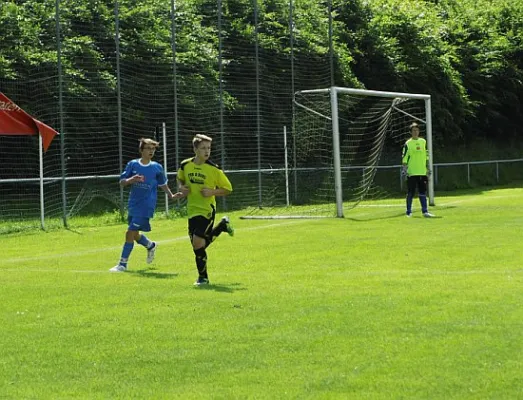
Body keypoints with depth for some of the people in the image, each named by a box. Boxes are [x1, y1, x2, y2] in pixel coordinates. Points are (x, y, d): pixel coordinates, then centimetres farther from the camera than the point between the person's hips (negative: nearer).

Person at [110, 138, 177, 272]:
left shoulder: (157, 167, -1)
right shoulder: (132, 164, 1)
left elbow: (162, 184, 14)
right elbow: (121, 183, 1)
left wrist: (171, 195, 2)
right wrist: (130, 180, -19)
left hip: (145, 206, -4)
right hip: (133, 205, 4)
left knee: (130, 233, -11)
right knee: (134, 235, 14)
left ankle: (123, 264, -2)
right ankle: (151, 246, 46)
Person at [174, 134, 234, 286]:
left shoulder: (214, 169, -11)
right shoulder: (185, 165, -1)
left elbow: (228, 189, -3)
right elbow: (180, 179, 21)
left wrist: (212, 192, -19)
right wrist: (181, 189, -1)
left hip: (207, 210, -5)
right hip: (192, 209, 5)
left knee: (198, 242, -16)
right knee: (197, 244, 11)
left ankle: (203, 277, 1)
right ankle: (222, 225, 37)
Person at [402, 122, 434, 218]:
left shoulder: (423, 142, 12)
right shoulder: (408, 144, -2)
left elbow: (426, 156, 19)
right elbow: (404, 158, -5)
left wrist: (427, 168, 16)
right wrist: (405, 169, -14)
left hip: (422, 172, 4)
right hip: (411, 173, -4)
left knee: (423, 192, 3)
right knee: (410, 193, 0)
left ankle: (425, 211, 5)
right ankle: (409, 212, 7)